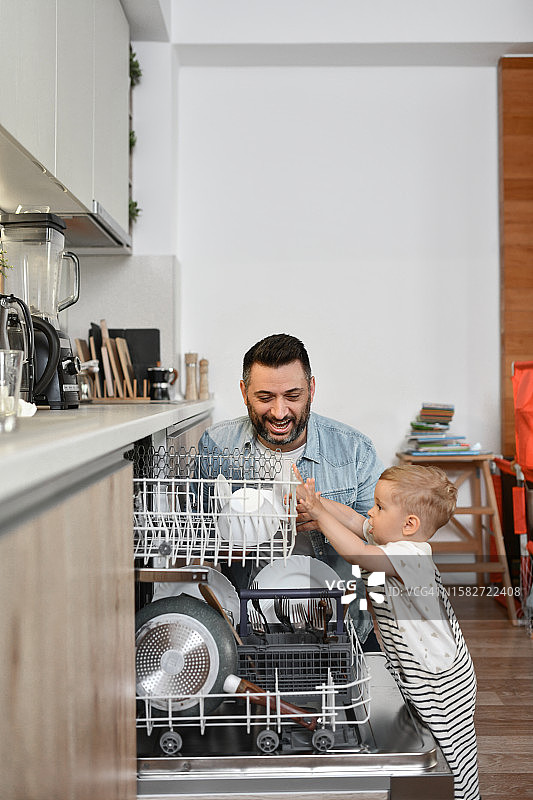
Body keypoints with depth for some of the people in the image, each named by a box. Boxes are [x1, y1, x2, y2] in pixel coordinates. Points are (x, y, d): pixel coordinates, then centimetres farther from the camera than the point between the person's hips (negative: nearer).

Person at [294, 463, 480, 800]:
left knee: (449, 754, 11)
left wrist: (319, 513, -40)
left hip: (439, 682, -9)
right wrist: (313, 498, -12)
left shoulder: (408, 555, -31)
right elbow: (352, 519, -1)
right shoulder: (398, 542, -4)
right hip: (421, 673, 9)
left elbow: (356, 552, -44)